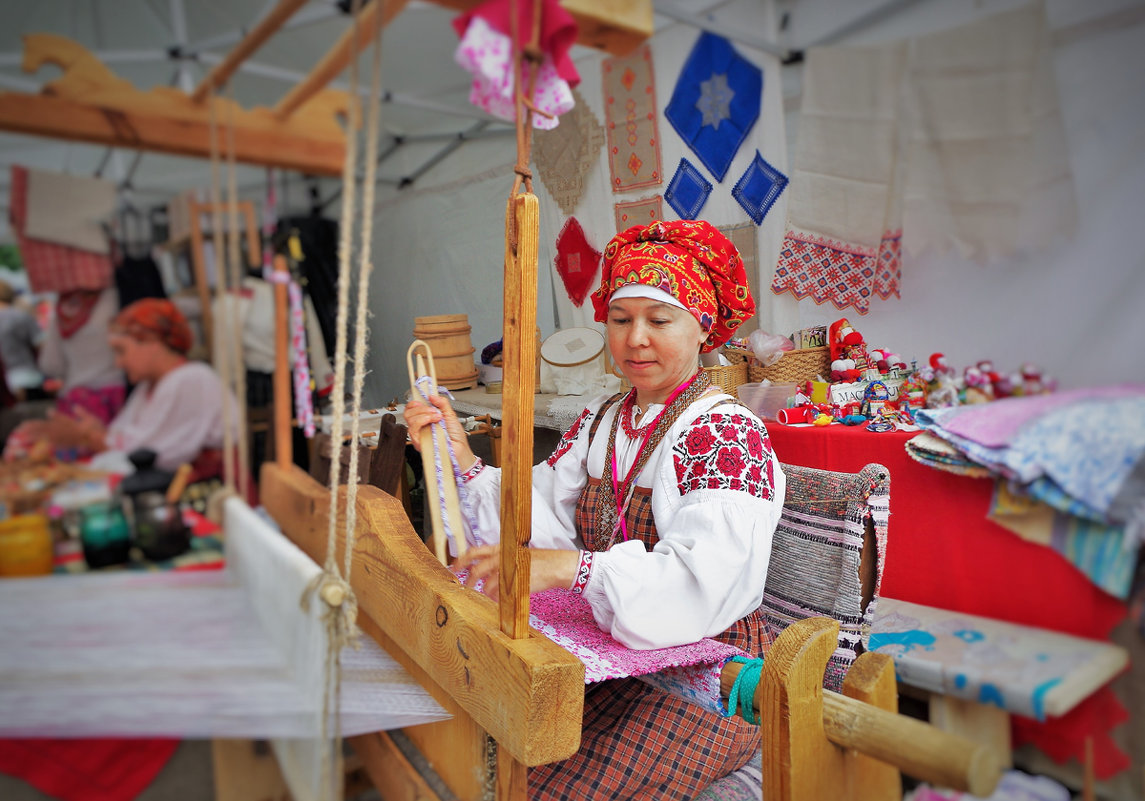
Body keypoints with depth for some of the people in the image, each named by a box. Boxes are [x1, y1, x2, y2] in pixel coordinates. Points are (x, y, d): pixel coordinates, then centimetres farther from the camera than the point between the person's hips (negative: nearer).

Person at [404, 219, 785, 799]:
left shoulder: (730, 435, -13)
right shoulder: (599, 423, 10)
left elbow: (702, 584, -28)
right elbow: (543, 522, -3)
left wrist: (572, 568, -40)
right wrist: (464, 463, -17)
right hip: (611, 652, 6)